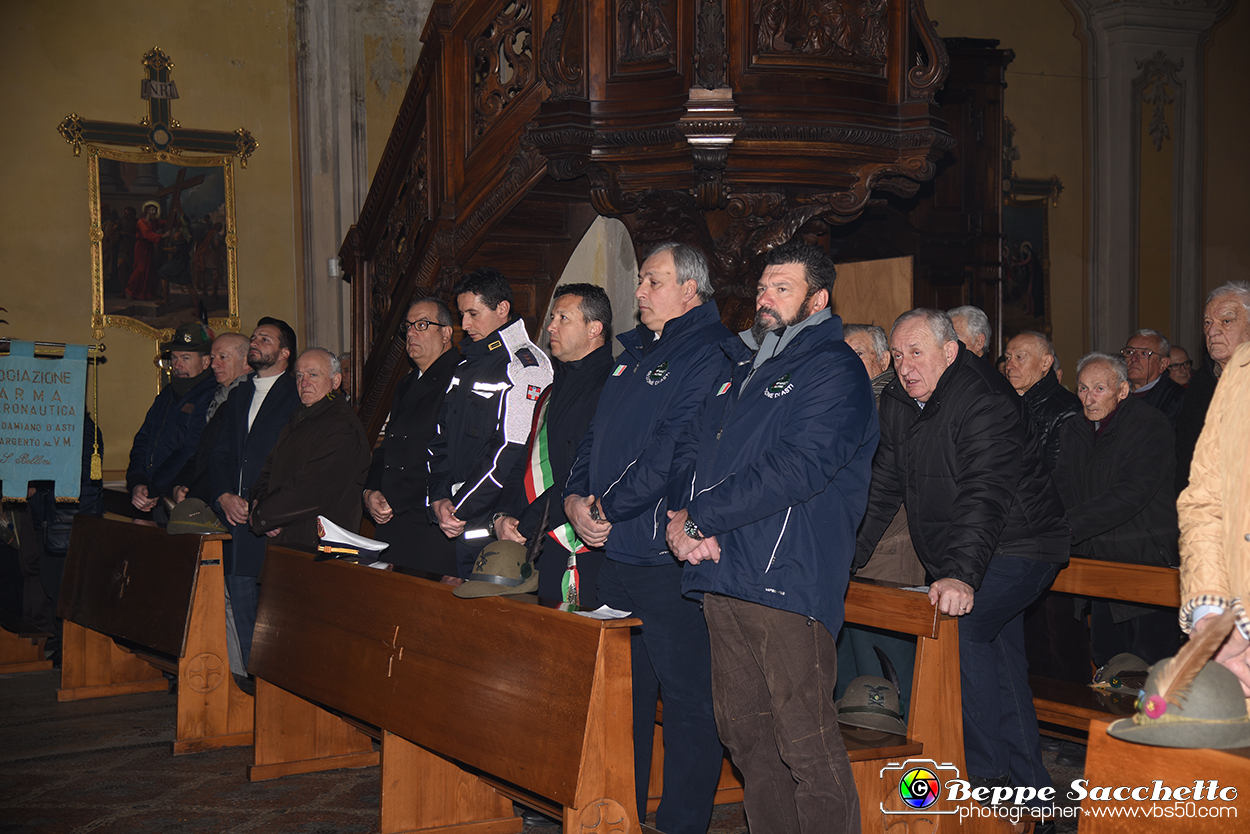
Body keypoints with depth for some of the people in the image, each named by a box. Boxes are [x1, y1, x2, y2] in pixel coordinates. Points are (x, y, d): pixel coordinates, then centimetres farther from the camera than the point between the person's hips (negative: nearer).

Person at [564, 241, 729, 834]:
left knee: (685, 701, -1)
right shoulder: (633, 356, 18)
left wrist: (608, 507, -15)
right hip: (616, 554, 9)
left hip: (670, 558, -9)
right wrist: (576, 498, 0)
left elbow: (673, 452, -20)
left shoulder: (709, 355, -10)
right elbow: (596, 438, 18)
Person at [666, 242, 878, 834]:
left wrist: (698, 516, -14)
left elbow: (795, 470, -16)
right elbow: (692, 446, 17)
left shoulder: (834, 372, -4)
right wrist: (681, 517, -4)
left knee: (807, 747, -6)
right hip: (721, 573, 8)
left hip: (787, 580, -8)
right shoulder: (737, 364, 21)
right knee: (744, 734, 13)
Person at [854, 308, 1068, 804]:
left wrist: (962, 575, -47)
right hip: (952, 559, 8)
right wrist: (847, 557, 0)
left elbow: (985, 499, -35)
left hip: (1017, 548, -8)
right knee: (1000, 665, 12)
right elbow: (883, 485, 8)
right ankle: (1028, 784, 24)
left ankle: (988, 771, -17)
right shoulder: (898, 403, 2)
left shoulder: (985, 404, -24)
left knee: (959, 624, -27)